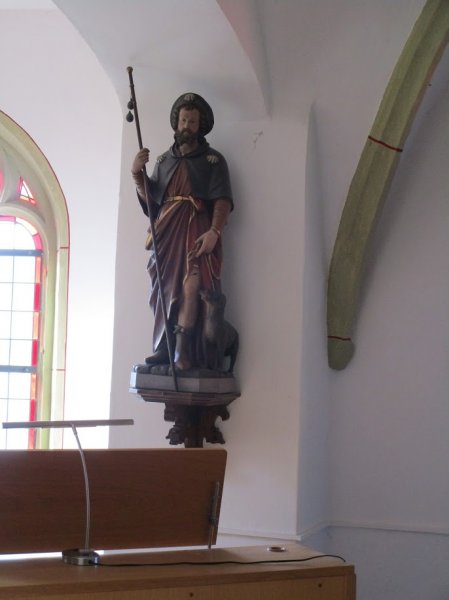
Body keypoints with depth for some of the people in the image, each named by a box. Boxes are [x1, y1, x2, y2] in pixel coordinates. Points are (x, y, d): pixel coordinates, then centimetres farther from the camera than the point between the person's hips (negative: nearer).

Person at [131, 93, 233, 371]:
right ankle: (163, 348, -1)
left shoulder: (213, 160, 9)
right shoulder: (164, 160, 21)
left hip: (197, 230, -4)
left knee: (190, 285, -21)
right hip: (166, 230, 4)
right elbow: (150, 199, 15)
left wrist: (214, 231, -19)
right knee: (165, 288, -2)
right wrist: (138, 174, -2)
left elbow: (223, 200, -3)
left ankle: (183, 350, -24)